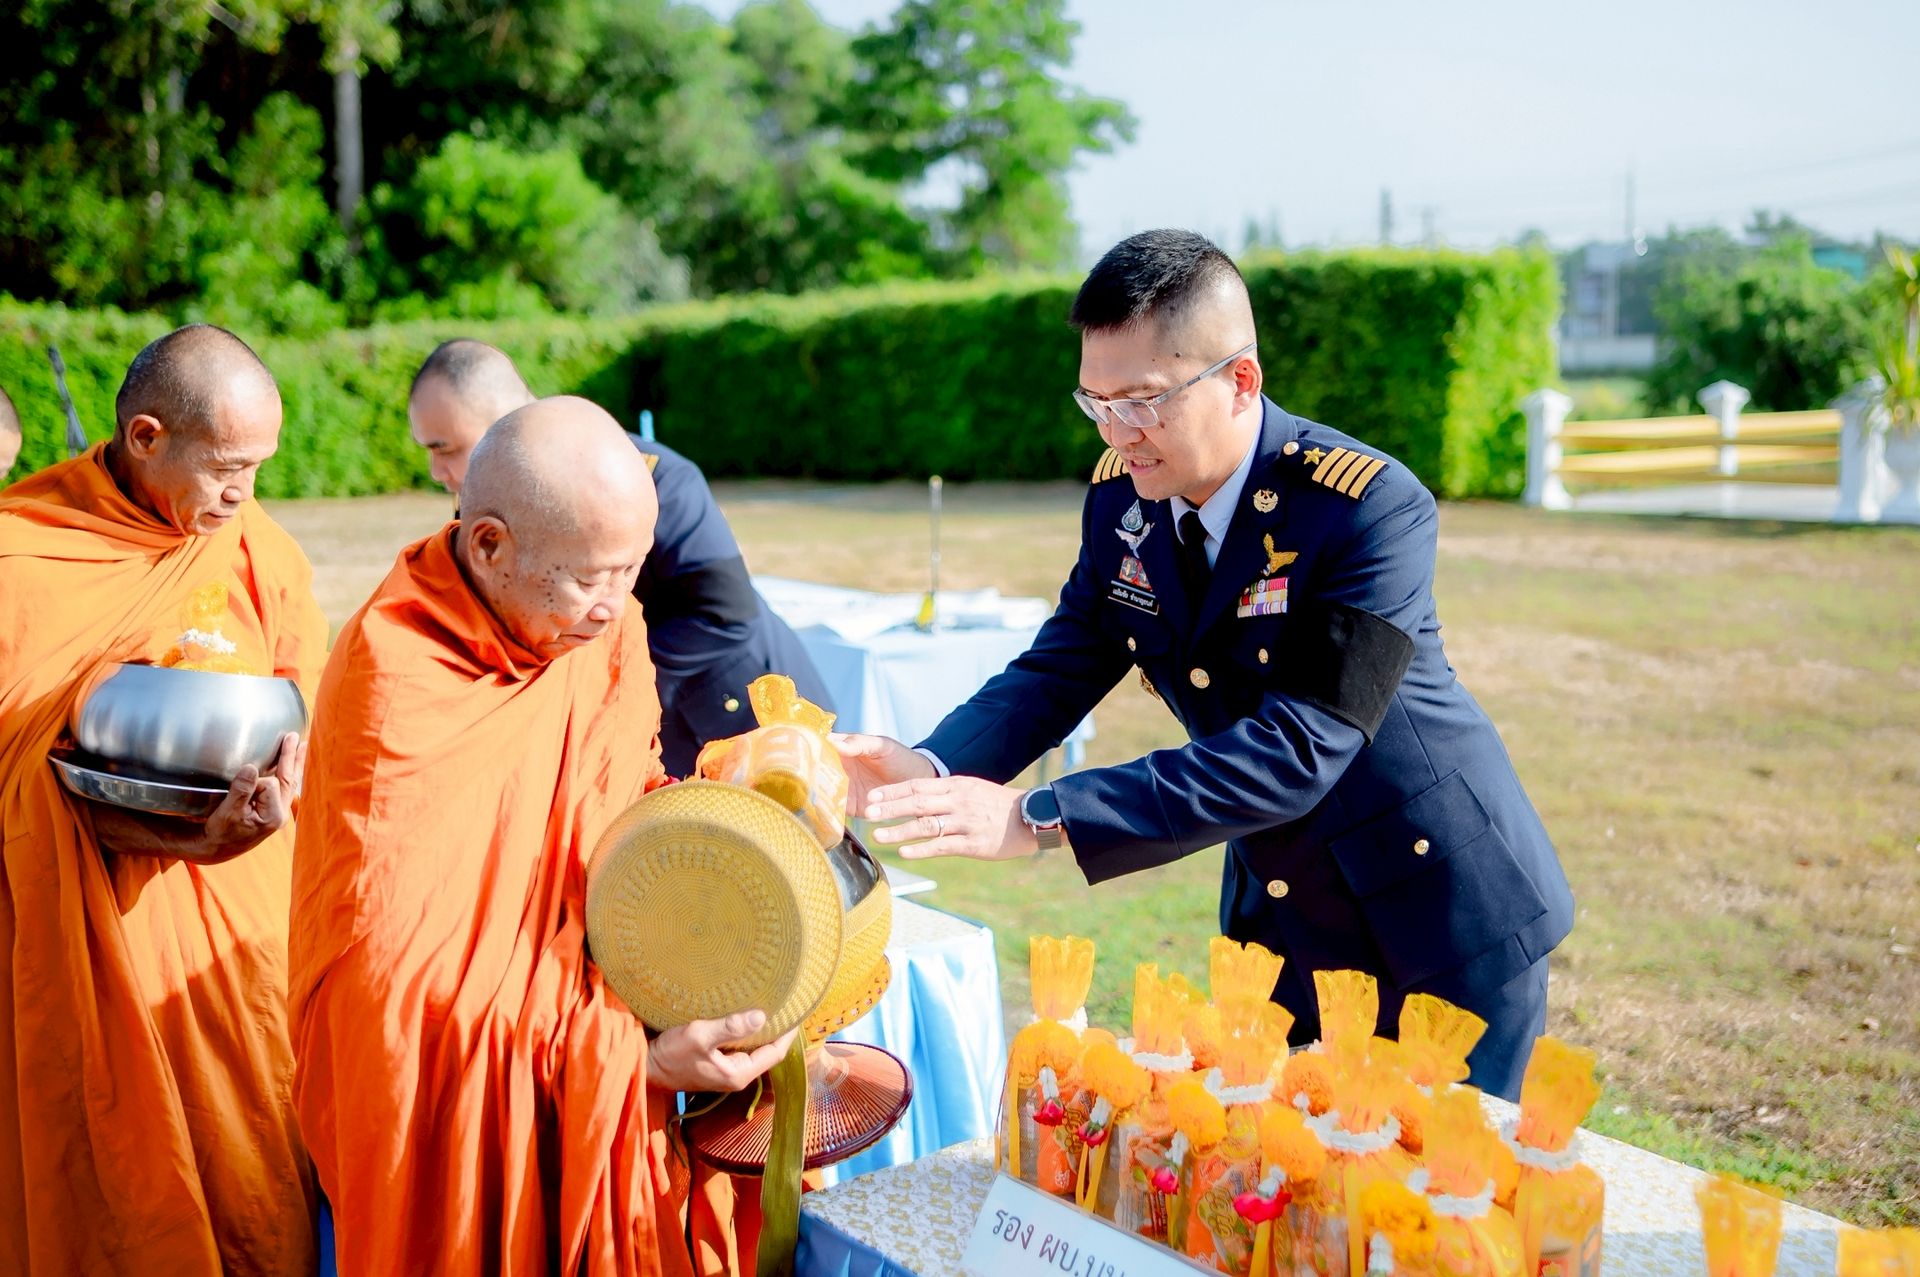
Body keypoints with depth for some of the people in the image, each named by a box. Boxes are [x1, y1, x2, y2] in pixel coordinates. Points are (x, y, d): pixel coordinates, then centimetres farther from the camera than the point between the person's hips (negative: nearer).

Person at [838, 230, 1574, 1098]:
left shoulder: (1371, 510, -28)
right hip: (1276, 922, 6)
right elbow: (1058, 670, -4)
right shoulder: (1121, 495, -6)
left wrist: (1036, 820, -41)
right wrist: (931, 768, -27)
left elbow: (1298, 752, -35)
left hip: (1439, 920, -5)